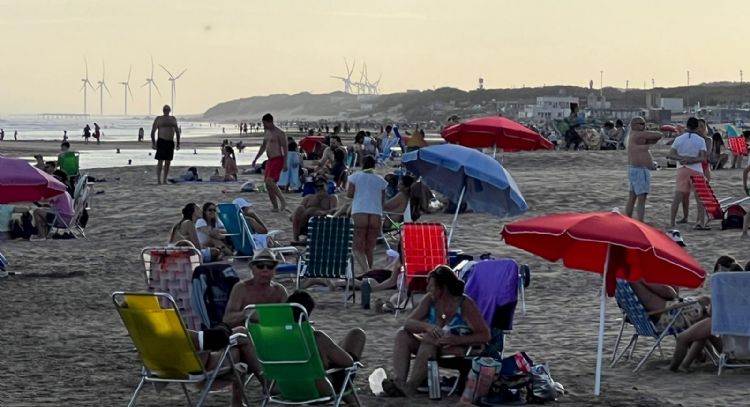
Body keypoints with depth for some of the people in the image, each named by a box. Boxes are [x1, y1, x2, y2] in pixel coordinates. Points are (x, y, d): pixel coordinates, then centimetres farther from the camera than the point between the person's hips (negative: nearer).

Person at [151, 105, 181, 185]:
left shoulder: (173, 119, 14)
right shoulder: (158, 119, 1)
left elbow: (177, 131, 18)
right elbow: (153, 132, -1)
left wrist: (178, 143, 12)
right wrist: (153, 143, -9)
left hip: (170, 142, 4)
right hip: (161, 142, -4)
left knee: (168, 162, 4)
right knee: (160, 161, -8)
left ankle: (165, 180, 10)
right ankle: (158, 179, -5)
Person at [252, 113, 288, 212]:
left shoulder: (279, 133, -10)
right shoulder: (266, 133, 16)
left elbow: (285, 148, -13)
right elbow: (263, 147, 27)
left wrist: (285, 163, -20)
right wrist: (256, 159, 26)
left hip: (278, 159, -9)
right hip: (269, 160, 9)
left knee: (269, 181, -22)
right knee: (268, 185, 4)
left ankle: (282, 200, -12)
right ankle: (275, 207, 8)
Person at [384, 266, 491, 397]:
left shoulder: (465, 305, -15)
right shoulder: (429, 300, -1)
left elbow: (485, 336, -18)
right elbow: (408, 323, -9)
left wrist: (457, 339, -33)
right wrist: (427, 327, -31)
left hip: (459, 351, -6)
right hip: (433, 347, 6)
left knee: (430, 339, -33)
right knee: (402, 334, -14)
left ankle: (410, 385, -40)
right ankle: (399, 381, -35)